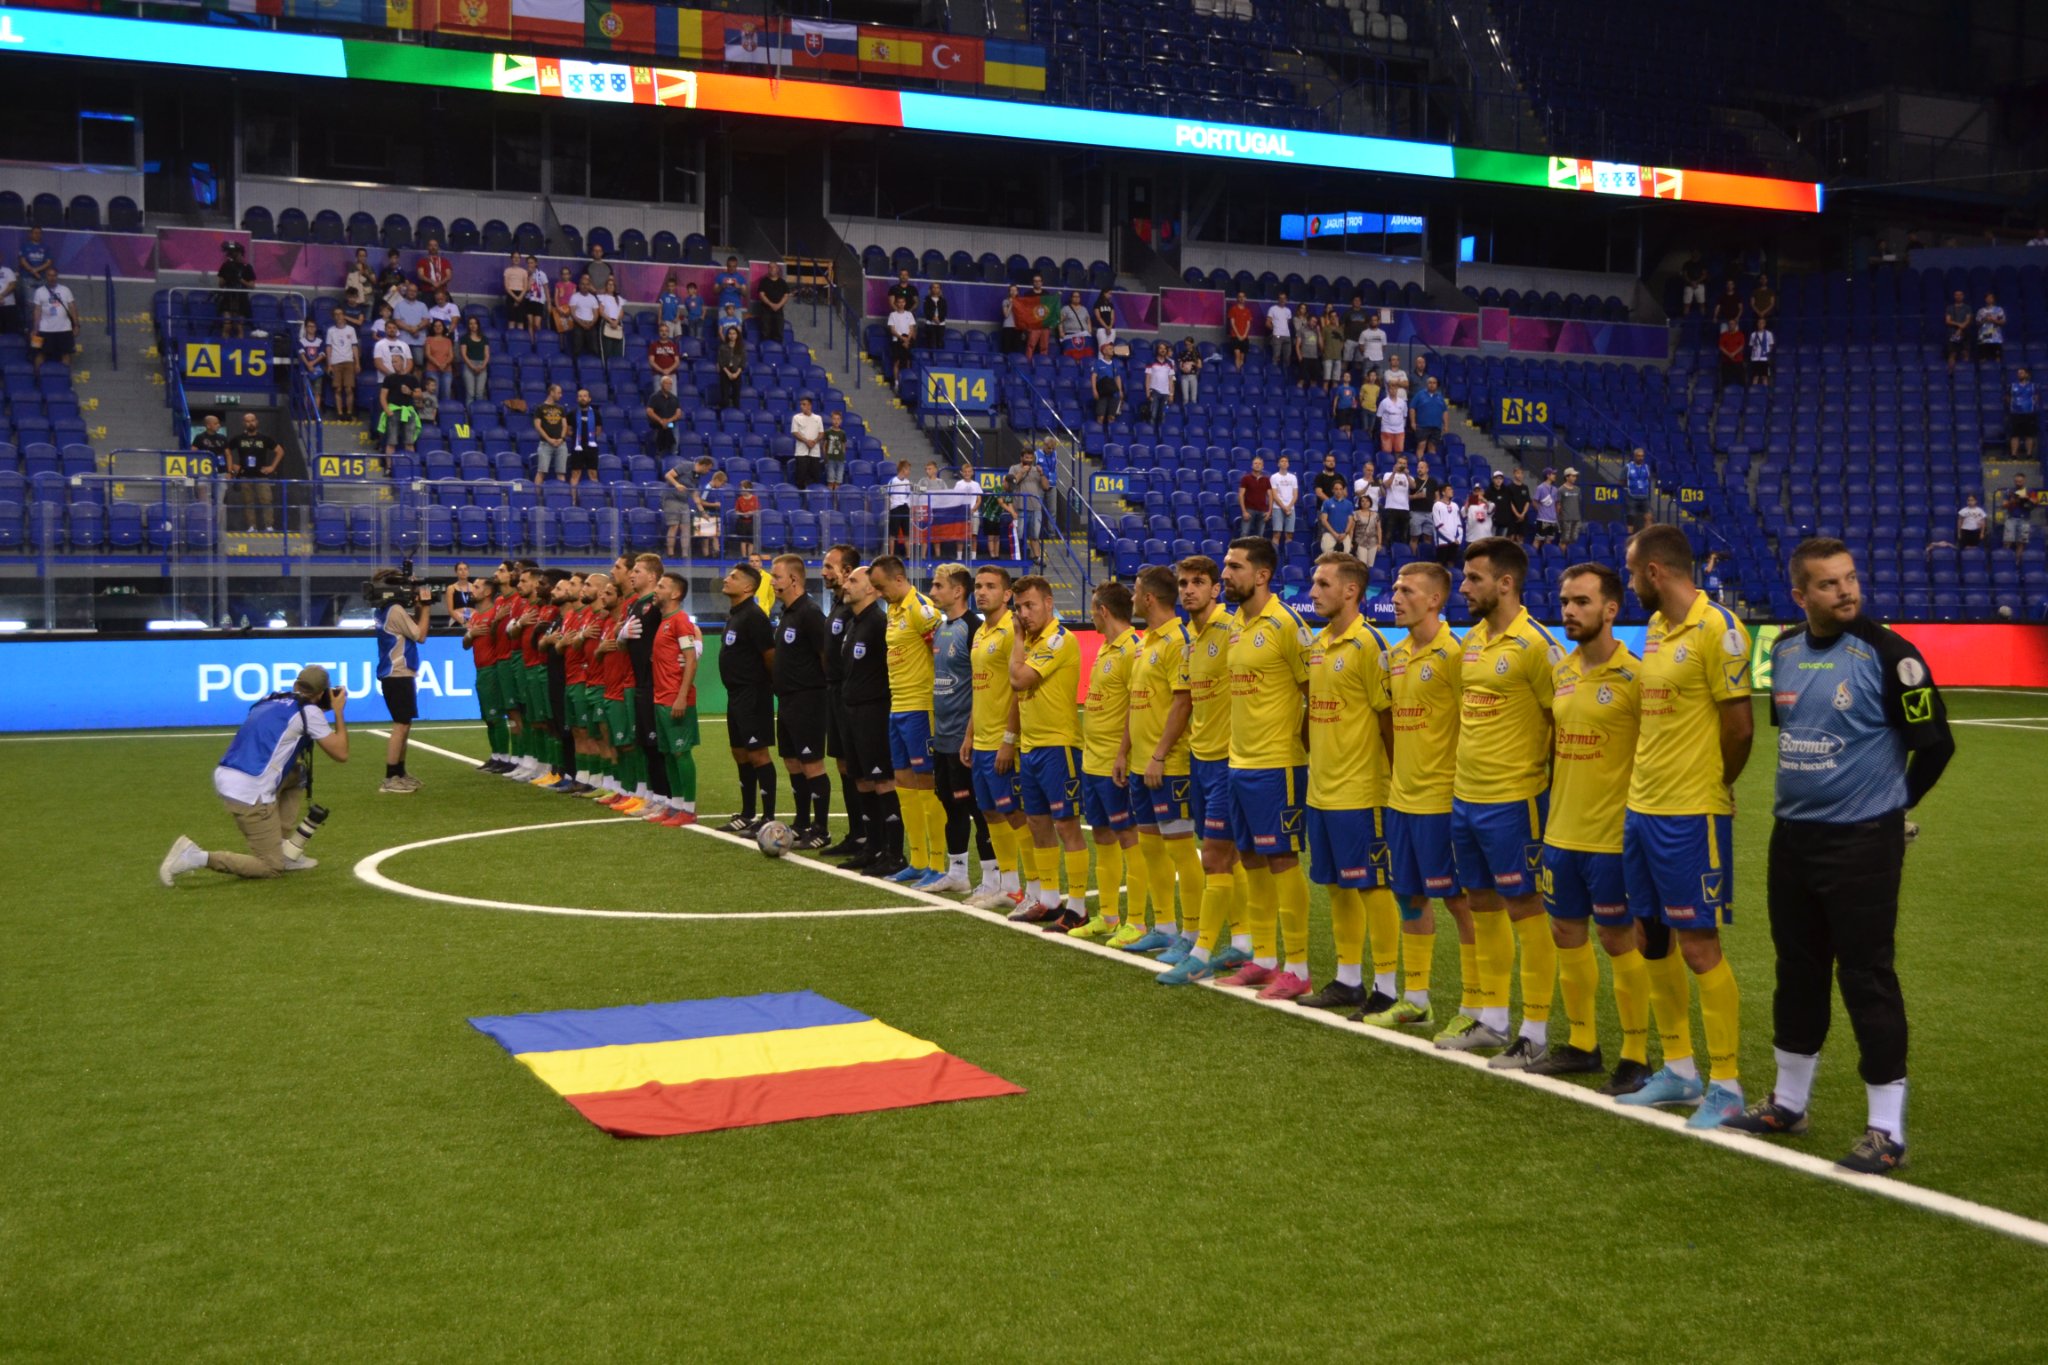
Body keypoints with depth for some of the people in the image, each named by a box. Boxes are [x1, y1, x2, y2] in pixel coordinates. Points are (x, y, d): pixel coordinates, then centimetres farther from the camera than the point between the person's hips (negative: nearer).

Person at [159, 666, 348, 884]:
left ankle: (287, 853, 23)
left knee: (298, 773, 28)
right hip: (250, 793, -8)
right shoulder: (308, 711, 0)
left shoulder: (270, 701, 19)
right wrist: (339, 712, 13)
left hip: (224, 779, 8)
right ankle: (197, 857, -10)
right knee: (272, 867, 4)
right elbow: (341, 754, 0)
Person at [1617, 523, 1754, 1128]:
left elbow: (1739, 727, -13)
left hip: (1690, 816, -9)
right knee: (1652, 938, 14)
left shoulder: (1717, 629, -15)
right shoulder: (1656, 628, 12)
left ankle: (1725, 1084, 9)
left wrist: (1711, 785, 1)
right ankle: (1680, 1069, 27)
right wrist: (1649, 782, 9)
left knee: (1698, 946, -3)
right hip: (1642, 807, 9)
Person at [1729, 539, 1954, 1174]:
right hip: (1792, 836, 6)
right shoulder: (1783, 649, 5)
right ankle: (1789, 1102, 31)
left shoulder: (1887, 654, -14)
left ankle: (1886, 1130, 7)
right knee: (1798, 971, 16)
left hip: (1862, 842, -6)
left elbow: (1935, 743, -9)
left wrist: (1891, 804, 3)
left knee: (1867, 978, -2)